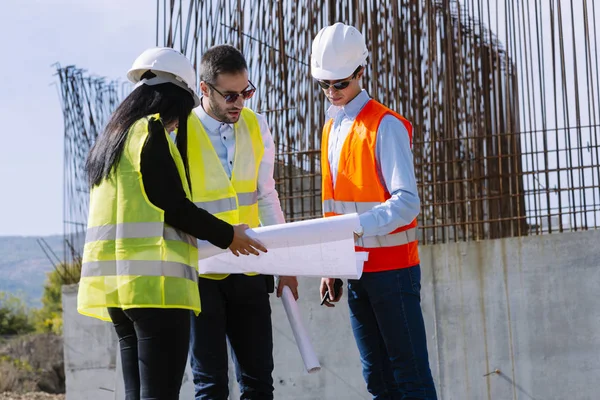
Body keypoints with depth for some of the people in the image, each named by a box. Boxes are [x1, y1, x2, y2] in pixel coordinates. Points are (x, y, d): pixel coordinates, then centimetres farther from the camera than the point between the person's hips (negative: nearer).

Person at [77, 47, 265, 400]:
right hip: (154, 279, -10)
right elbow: (173, 205, -12)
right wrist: (227, 235, 0)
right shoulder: (151, 132, -8)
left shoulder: (112, 140, 20)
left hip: (116, 281, 10)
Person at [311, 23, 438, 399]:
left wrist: (361, 226, -33)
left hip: (392, 268, -7)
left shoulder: (385, 125, -10)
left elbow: (406, 202, -19)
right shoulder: (332, 128, 14)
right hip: (355, 269, 7)